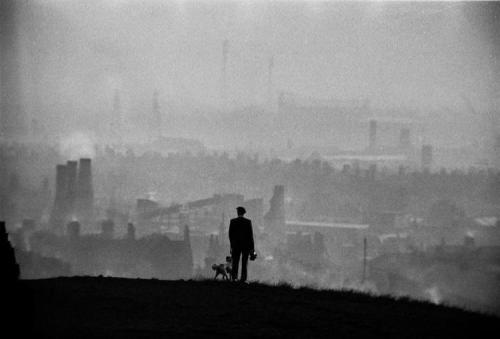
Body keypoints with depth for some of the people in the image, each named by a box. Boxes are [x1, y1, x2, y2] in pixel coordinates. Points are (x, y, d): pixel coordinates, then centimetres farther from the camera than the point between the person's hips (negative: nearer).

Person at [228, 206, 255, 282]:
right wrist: (252, 247, 0)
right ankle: (243, 279, -2)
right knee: (244, 262, 3)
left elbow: (230, 234, 0)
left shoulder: (233, 221, -2)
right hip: (246, 245, -1)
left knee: (235, 262, 5)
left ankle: (234, 277, -7)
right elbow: (250, 234, -5)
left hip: (236, 245, 1)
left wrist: (232, 244, 11)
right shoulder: (248, 221, -4)